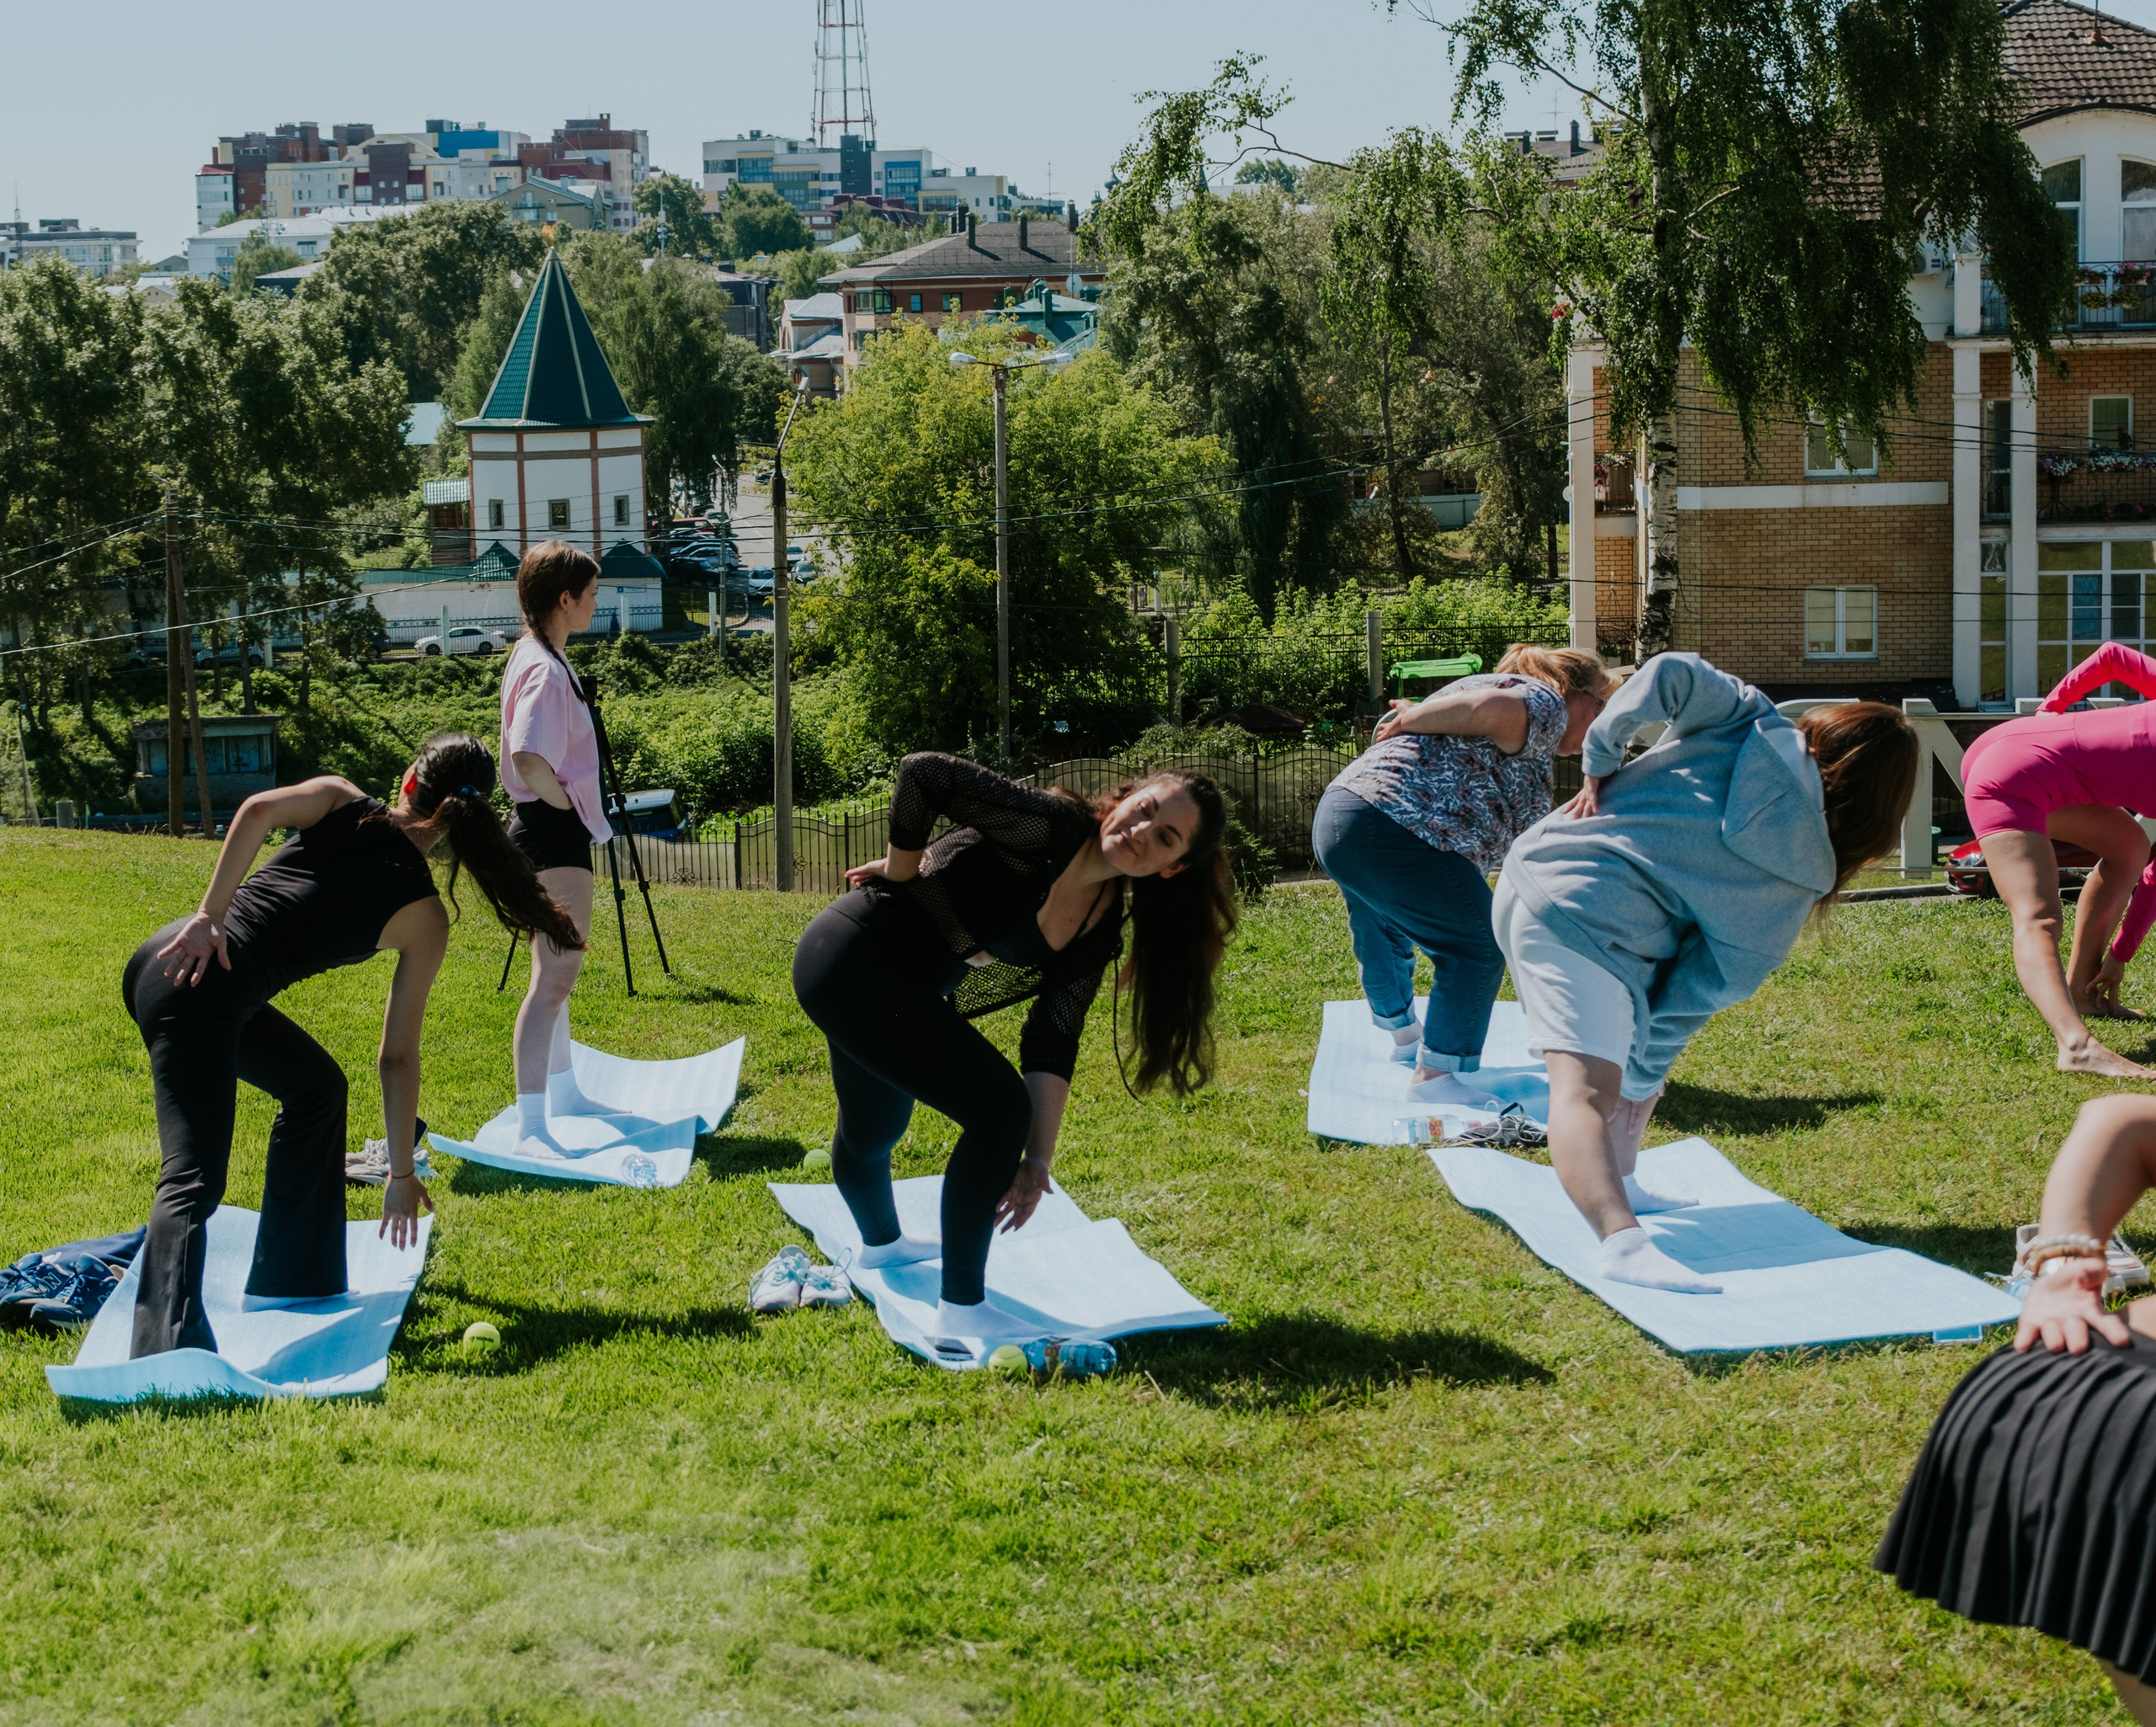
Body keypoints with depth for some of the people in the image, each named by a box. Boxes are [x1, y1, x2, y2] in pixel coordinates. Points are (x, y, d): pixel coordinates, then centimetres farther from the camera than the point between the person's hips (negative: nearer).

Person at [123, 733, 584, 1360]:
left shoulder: (342, 801, 16)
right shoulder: (425, 919, 7)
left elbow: (257, 810, -7)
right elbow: (399, 1056, 12)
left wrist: (209, 915, -8)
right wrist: (402, 1173, 21)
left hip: (177, 956, 6)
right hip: (203, 1000, -6)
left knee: (315, 1084, 25)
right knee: (193, 1179, -13)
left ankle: (291, 1281, 27)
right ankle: (170, 1346, -38)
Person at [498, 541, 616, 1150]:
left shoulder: (532, 657, 13)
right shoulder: (546, 670, -19)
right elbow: (529, 759, -32)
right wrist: (569, 805, -16)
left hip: (548, 827, 11)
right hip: (555, 831, -11)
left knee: (558, 968, 21)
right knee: (556, 973, -13)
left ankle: (562, 1090, 34)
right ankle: (531, 1120, -16)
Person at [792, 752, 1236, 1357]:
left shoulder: (1101, 930, 0)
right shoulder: (1049, 826, -23)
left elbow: (1051, 1043, 0)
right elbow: (923, 773, -27)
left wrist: (1037, 1160, -5)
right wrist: (900, 871, -15)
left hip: (906, 983, 9)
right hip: (851, 961, -9)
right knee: (999, 1110, -15)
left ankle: (881, 1244, 64)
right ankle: (961, 1315, -5)